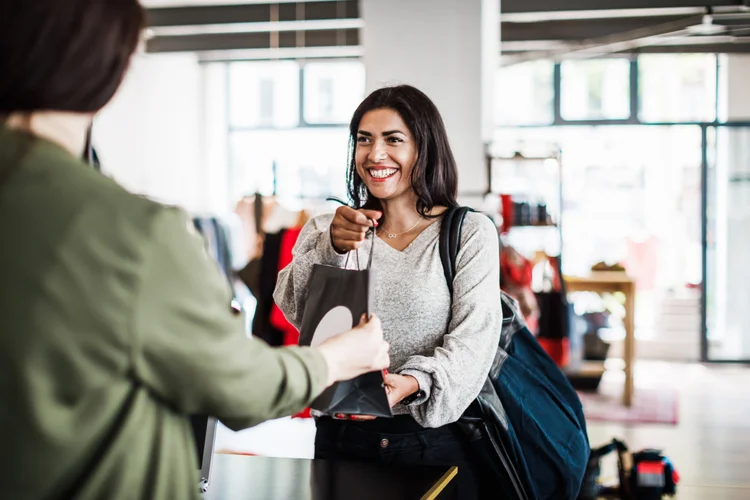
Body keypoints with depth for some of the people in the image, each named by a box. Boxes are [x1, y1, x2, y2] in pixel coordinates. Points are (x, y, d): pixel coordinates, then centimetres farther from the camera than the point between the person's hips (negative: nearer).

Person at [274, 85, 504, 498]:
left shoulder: (470, 233, -3)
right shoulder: (326, 230, 8)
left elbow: (474, 338, -13)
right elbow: (294, 310, -7)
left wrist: (410, 383, -30)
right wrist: (330, 249, -25)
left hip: (435, 441, -2)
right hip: (340, 438, 3)